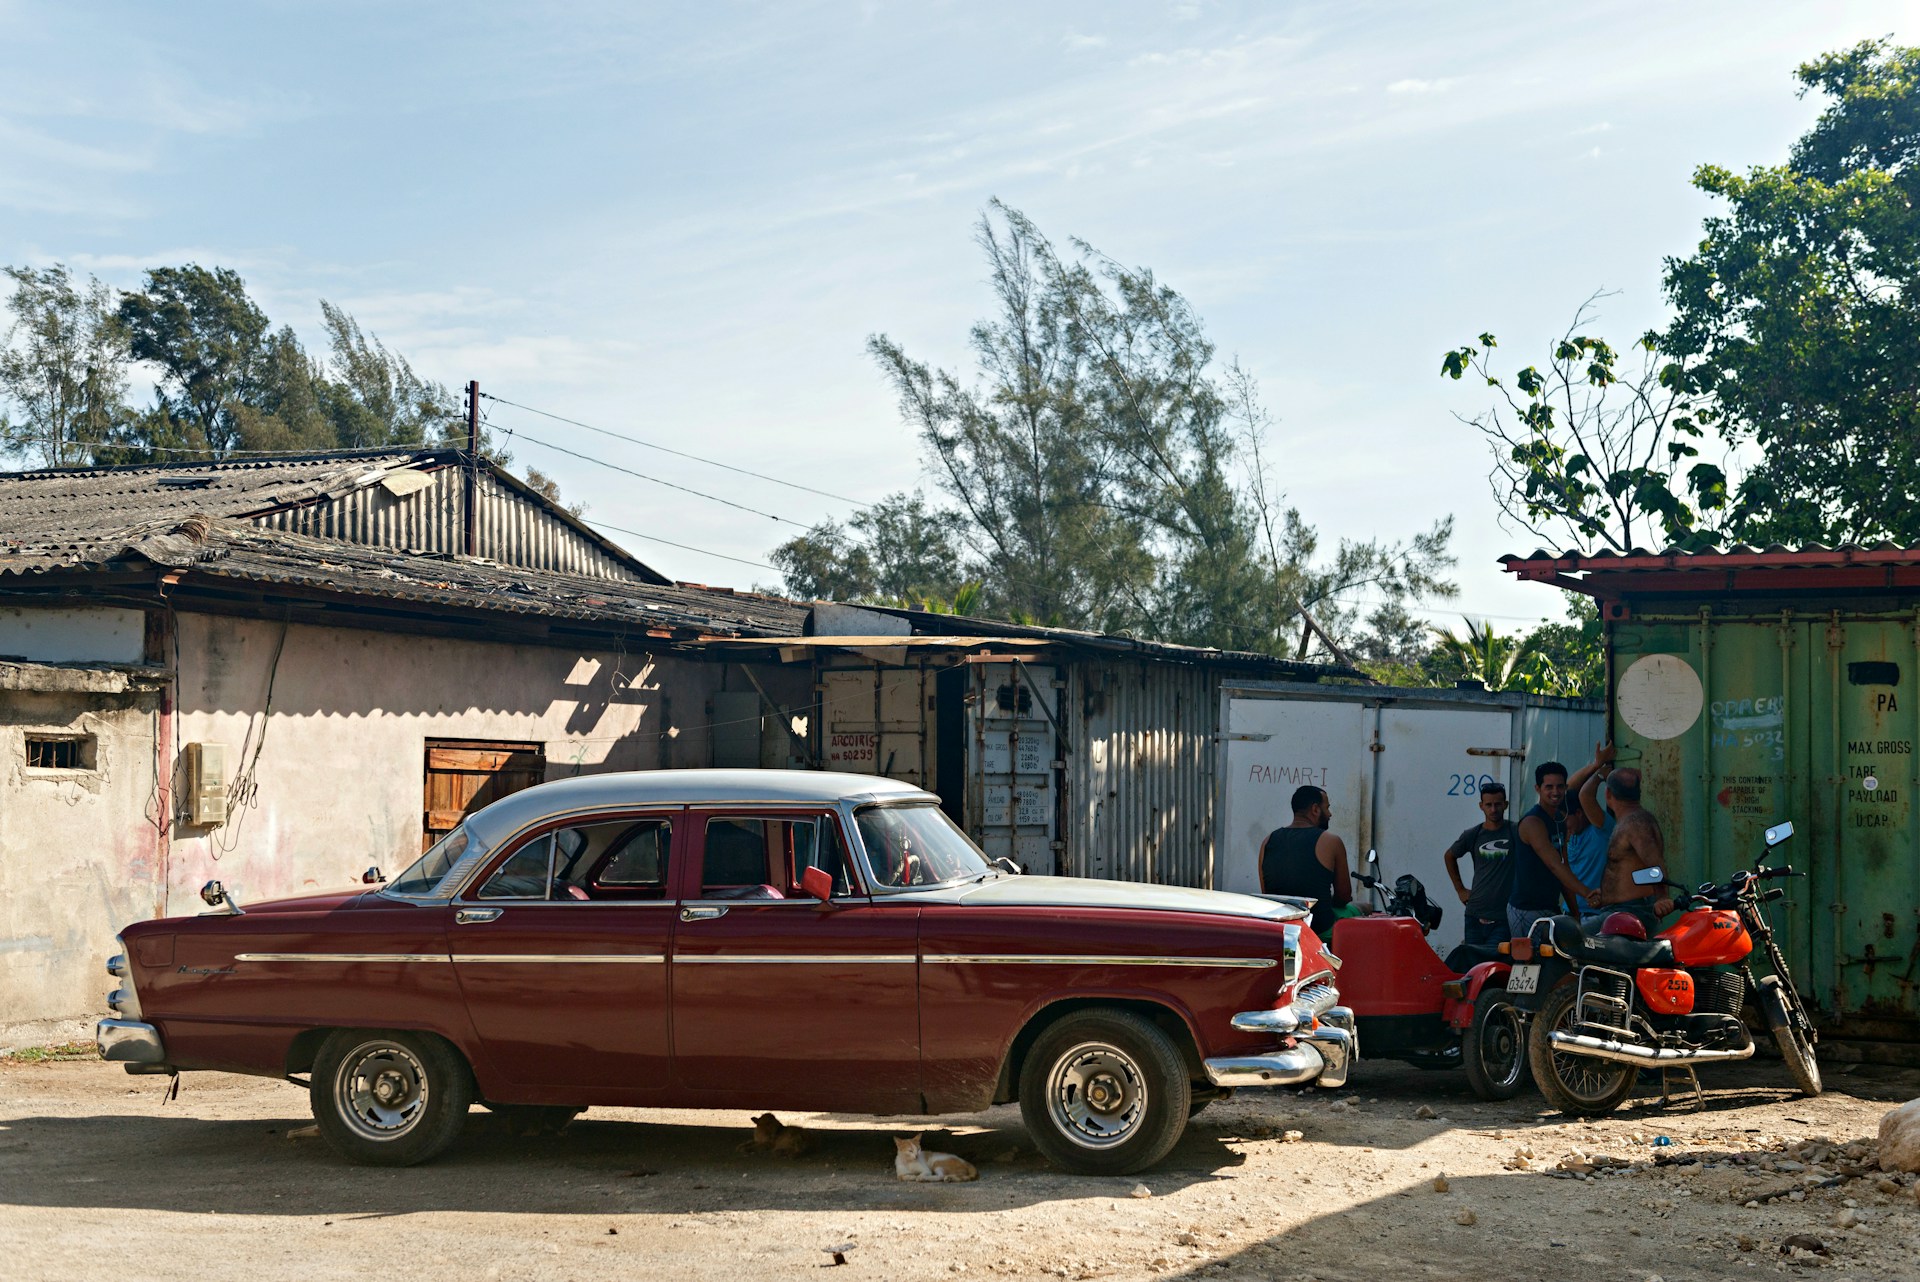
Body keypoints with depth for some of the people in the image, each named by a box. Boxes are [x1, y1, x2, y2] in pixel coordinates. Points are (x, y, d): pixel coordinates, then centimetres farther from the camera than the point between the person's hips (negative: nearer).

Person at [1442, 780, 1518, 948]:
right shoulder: (1473, 835, 7)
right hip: (1475, 915, 3)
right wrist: (1460, 889, 18)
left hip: (1503, 917, -3)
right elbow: (1450, 856, 23)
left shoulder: (1515, 831, -2)